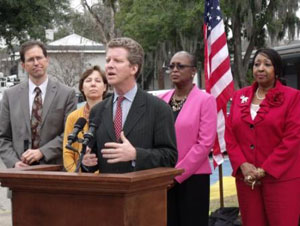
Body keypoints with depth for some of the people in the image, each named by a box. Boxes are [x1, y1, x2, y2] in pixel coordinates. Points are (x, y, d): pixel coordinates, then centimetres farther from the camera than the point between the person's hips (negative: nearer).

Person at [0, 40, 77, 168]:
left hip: (54, 169, -1)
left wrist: (42, 152, -11)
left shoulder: (67, 94, 2)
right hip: (20, 170, 1)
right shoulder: (10, 95, 8)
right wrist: (14, 162, -7)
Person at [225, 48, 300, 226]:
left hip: (281, 178, -4)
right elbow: (230, 134, 8)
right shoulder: (240, 96, 11)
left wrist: (264, 170, -12)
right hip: (246, 178, 4)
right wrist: (243, 165, -7)